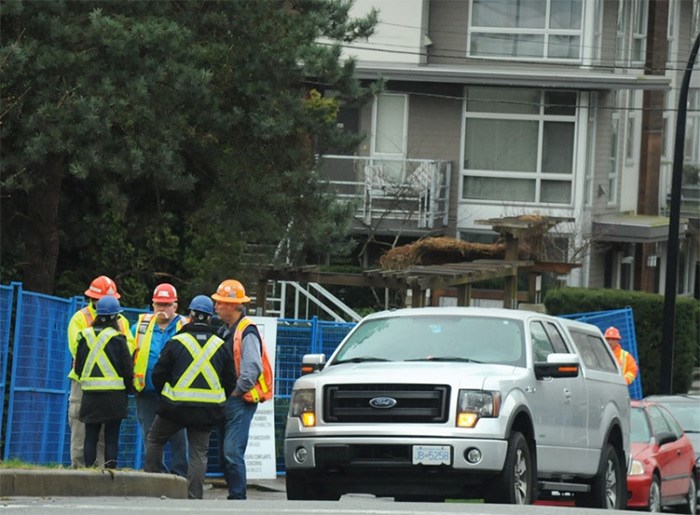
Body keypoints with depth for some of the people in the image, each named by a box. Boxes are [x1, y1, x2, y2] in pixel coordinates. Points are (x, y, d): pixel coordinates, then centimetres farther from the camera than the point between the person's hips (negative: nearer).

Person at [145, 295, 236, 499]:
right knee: (199, 452, 6)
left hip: (175, 406, -2)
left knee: (155, 440, 18)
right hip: (208, 411, 2)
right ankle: (194, 497, -3)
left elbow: (158, 375, -1)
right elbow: (230, 381, 8)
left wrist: (165, 394, 17)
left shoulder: (176, 343, -5)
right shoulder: (220, 346, 3)